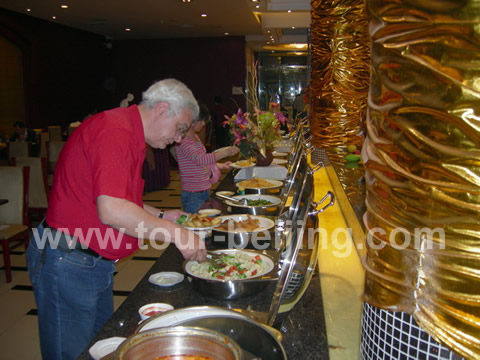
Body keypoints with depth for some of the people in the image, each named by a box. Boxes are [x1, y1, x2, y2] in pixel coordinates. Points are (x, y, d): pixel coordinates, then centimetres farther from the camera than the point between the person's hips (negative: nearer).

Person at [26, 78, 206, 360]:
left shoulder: (129, 135, 12)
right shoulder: (115, 130, -21)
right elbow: (112, 210, -31)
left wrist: (161, 216, 10)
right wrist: (175, 232, -22)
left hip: (95, 263, 10)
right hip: (67, 263, -10)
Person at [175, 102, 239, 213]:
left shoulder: (195, 137, 12)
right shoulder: (182, 140, -17)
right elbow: (199, 159, -31)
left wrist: (220, 165, 15)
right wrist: (225, 152, -36)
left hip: (205, 191, 9)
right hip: (193, 195, -8)